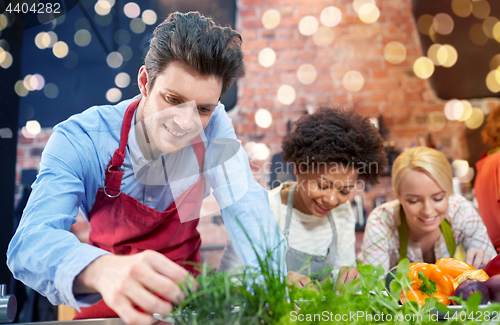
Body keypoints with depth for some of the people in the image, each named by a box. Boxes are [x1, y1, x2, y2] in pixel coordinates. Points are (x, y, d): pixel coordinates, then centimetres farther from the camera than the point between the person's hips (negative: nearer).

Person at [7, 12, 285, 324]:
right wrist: (101, 270, -52)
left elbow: (246, 206, -17)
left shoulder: (213, 126, -15)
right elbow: (30, 240, -30)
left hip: (182, 296, 0)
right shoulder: (78, 140, -20)